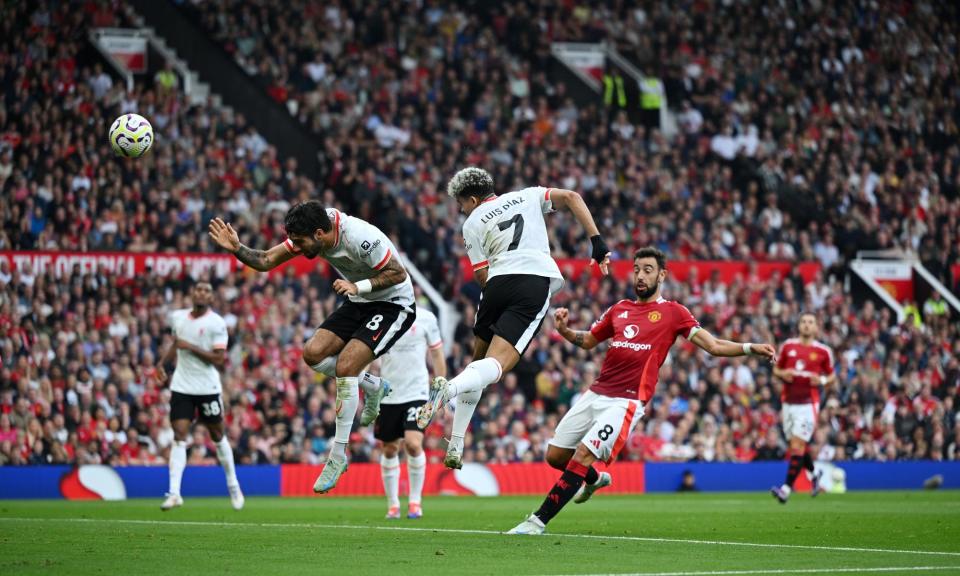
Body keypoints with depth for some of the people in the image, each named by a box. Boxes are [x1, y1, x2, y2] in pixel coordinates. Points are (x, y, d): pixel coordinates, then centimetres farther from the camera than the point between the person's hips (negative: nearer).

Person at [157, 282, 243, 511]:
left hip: (208, 388, -3)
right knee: (179, 437, -8)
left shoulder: (216, 323, -10)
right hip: (181, 387, 3)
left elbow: (219, 359, -16)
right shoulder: (177, 317, 6)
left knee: (217, 435, 10)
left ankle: (233, 485, 29)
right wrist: (162, 363, 12)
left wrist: (190, 347, -20)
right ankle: (174, 493, -14)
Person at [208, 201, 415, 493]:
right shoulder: (311, 233, -10)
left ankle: (338, 456, -12)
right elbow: (266, 261, -7)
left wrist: (358, 286, -34)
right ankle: (374, 386, 17)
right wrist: (237, 249, -24)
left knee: (345, 366, -21)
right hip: (359, 304, 8)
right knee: (313, 352, -7)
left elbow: (398, 273, -24)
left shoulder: (361, 239, -32)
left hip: (393, 304, -8)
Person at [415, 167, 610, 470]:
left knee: (479, 361, 20)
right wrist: (597, 242, 8)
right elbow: (571, 197, 12)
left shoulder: (473, 223, 17)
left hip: (498, 283, 0)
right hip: (537, 282, 0)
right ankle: (449, 389, -42)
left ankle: (455, 446, 12)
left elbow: (483, 277, 9)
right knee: (496, 364, -10)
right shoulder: (527, 195, 24)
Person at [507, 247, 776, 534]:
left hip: (627, 401, -6)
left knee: (582, 456, -18)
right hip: (596, 393, 6)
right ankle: (595, 479, 40)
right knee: (555, 455, 9)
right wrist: (564, 330, 7)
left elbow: (714, 345, 0)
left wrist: (749, 348, -15)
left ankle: (538, 521, -15)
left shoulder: (673, 313, 3)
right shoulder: (619, 309, 17)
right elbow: (588, 341, 27)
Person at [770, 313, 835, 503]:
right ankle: (813, 475, 36)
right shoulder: (788, 346, 8)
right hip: (788, 401, 4)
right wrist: (782, 374, -6)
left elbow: (832, 376, 10)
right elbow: (776, 369, 17)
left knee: (797, 445, -12)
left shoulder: (823, 351, 1)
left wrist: (822, 380, -11)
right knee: (798, 444, 10)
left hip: (808, 403, -4)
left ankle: (787, 488, -16)